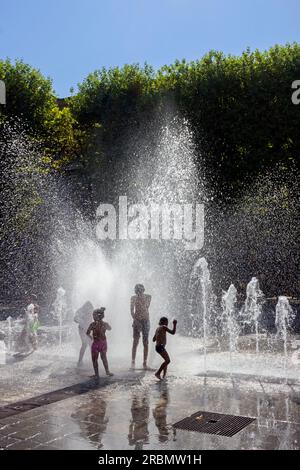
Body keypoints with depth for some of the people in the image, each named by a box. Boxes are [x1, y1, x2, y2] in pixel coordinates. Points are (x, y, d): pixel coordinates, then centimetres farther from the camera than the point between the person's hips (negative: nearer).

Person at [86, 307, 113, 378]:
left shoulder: (93, 324, -14)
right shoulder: (105, 324, -4)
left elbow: (88, 333, -16)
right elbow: (109, 329, 16)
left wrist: (91, 337, 1)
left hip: (96, 343, -4)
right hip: (103, 343, 4)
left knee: (94, 359, 9)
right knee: (104, 357, 21)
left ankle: (97, 374, 10)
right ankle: (107, 371, 22)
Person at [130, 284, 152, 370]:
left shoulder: (148, 297, 1)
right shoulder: (133, 298, -3)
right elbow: (132, 310, -13)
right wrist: (135, 320, -25)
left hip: (146, 321, 1)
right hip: (137, 321, -1)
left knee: (145, 343, 1)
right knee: (135, 342, -6)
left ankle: (145, 363, 4)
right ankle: (133, 362, -1)